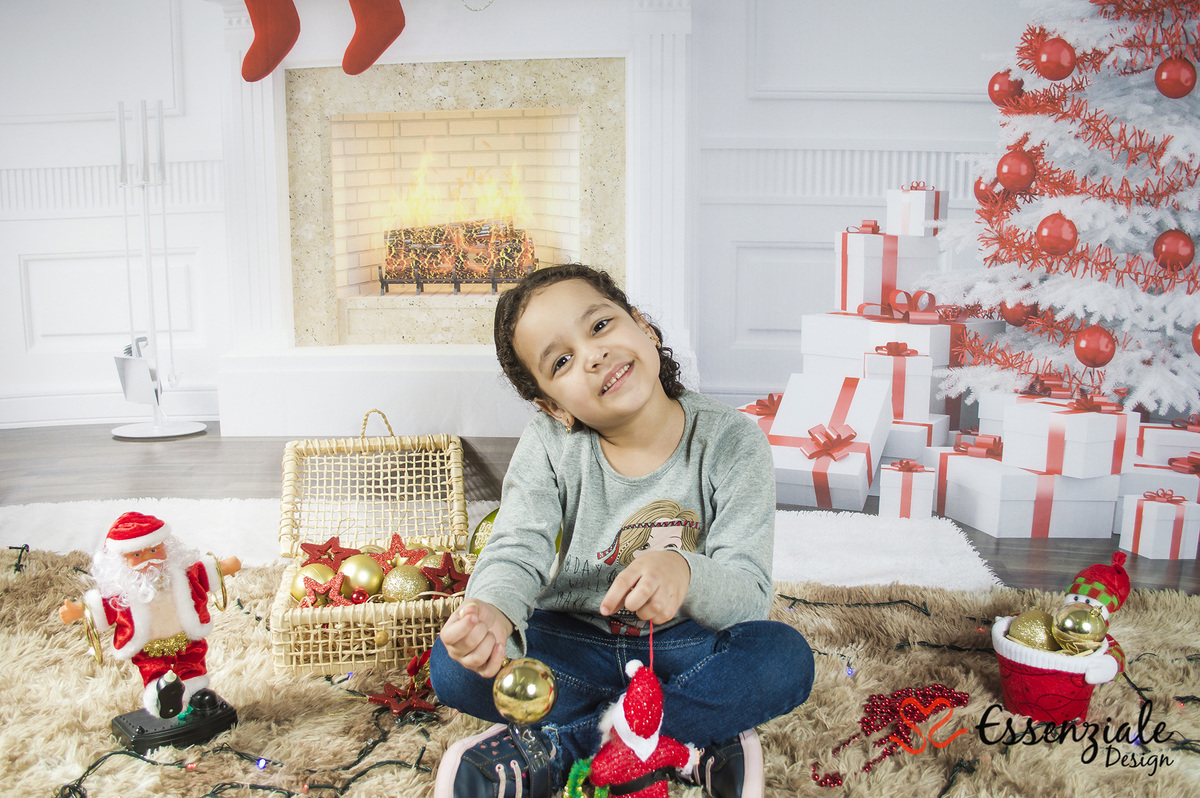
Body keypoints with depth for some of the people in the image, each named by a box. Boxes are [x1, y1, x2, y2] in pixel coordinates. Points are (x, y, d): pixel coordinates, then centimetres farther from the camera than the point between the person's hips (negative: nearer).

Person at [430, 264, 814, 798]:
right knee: (455, 664, -23)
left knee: (785, 658, -29)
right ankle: (693, 738, -19)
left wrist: (685, 574, -44)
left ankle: (552, 751, -24)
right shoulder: (549, 446, -9)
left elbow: (750, 593, -20)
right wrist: (490, 610, -44)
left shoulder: (731, 442, -15)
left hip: (683, 643, -1)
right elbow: (516, 552, -19)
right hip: (574, 642, 2)